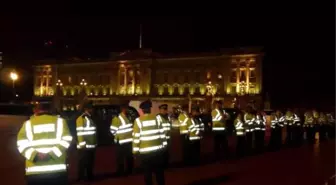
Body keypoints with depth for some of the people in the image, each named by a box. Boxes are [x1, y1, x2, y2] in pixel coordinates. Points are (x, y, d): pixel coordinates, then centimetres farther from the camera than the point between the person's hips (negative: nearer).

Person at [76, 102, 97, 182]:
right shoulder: (81, 118, -12)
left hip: (91, 146, 9)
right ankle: (81, 178, 7)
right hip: (84, 147, -9)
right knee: (83, 164, -1)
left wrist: (95, 143, 18)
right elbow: (79, 132, -18)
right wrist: (82, 144, -21)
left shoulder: (90, 118, 16)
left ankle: (90, 177, 27)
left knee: (90, 163, 17)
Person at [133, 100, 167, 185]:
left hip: (145, 151, -2)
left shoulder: (138, 120, -8)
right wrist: (164, 145, 11)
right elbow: (162, 133, 2)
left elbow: (136, 137, -9)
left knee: (147, 173, 9)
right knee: (159, 172, 15)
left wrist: (135, 150, -1)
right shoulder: (157, 118, -2)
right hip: (158, 150, 2)